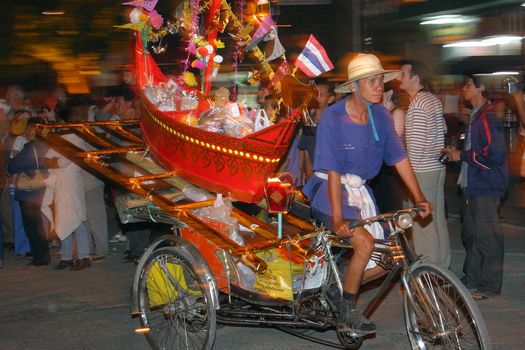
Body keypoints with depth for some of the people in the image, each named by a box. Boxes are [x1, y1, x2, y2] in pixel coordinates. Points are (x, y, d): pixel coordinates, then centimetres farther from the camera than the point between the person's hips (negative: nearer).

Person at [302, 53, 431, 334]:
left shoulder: (380, 116, -2)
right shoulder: (333, 118, -19)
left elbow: (399, 158, 4)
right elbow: (333, 172, -22)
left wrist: (418, 197, -1)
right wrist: (338, 218, -28)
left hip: (360, 191, 6)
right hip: (329, 192, -6)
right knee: (365, 242, -27)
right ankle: (347, 314, -9)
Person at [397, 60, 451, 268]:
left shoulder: (417, 105, -18)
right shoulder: (433, 99, 11)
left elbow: (417, 145, -20)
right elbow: (442, 130, 18)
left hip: (422, 170, -9)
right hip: (437, 166, 10)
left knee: (423, 222, -3)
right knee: (437, 218, 16)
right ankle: (443, 265, 25)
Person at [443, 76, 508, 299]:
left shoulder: (488, 118, -17)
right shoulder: (475, 116, 14)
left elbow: (495, 155, -24)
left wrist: (462, 155, -16)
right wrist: (456, 153, 8)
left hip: (485, 188, -10)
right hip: (472, 185, 10)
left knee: (486, 237, -2)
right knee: (470, 234, 17)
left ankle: (489, 285, 8)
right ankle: (472, 278, 29)